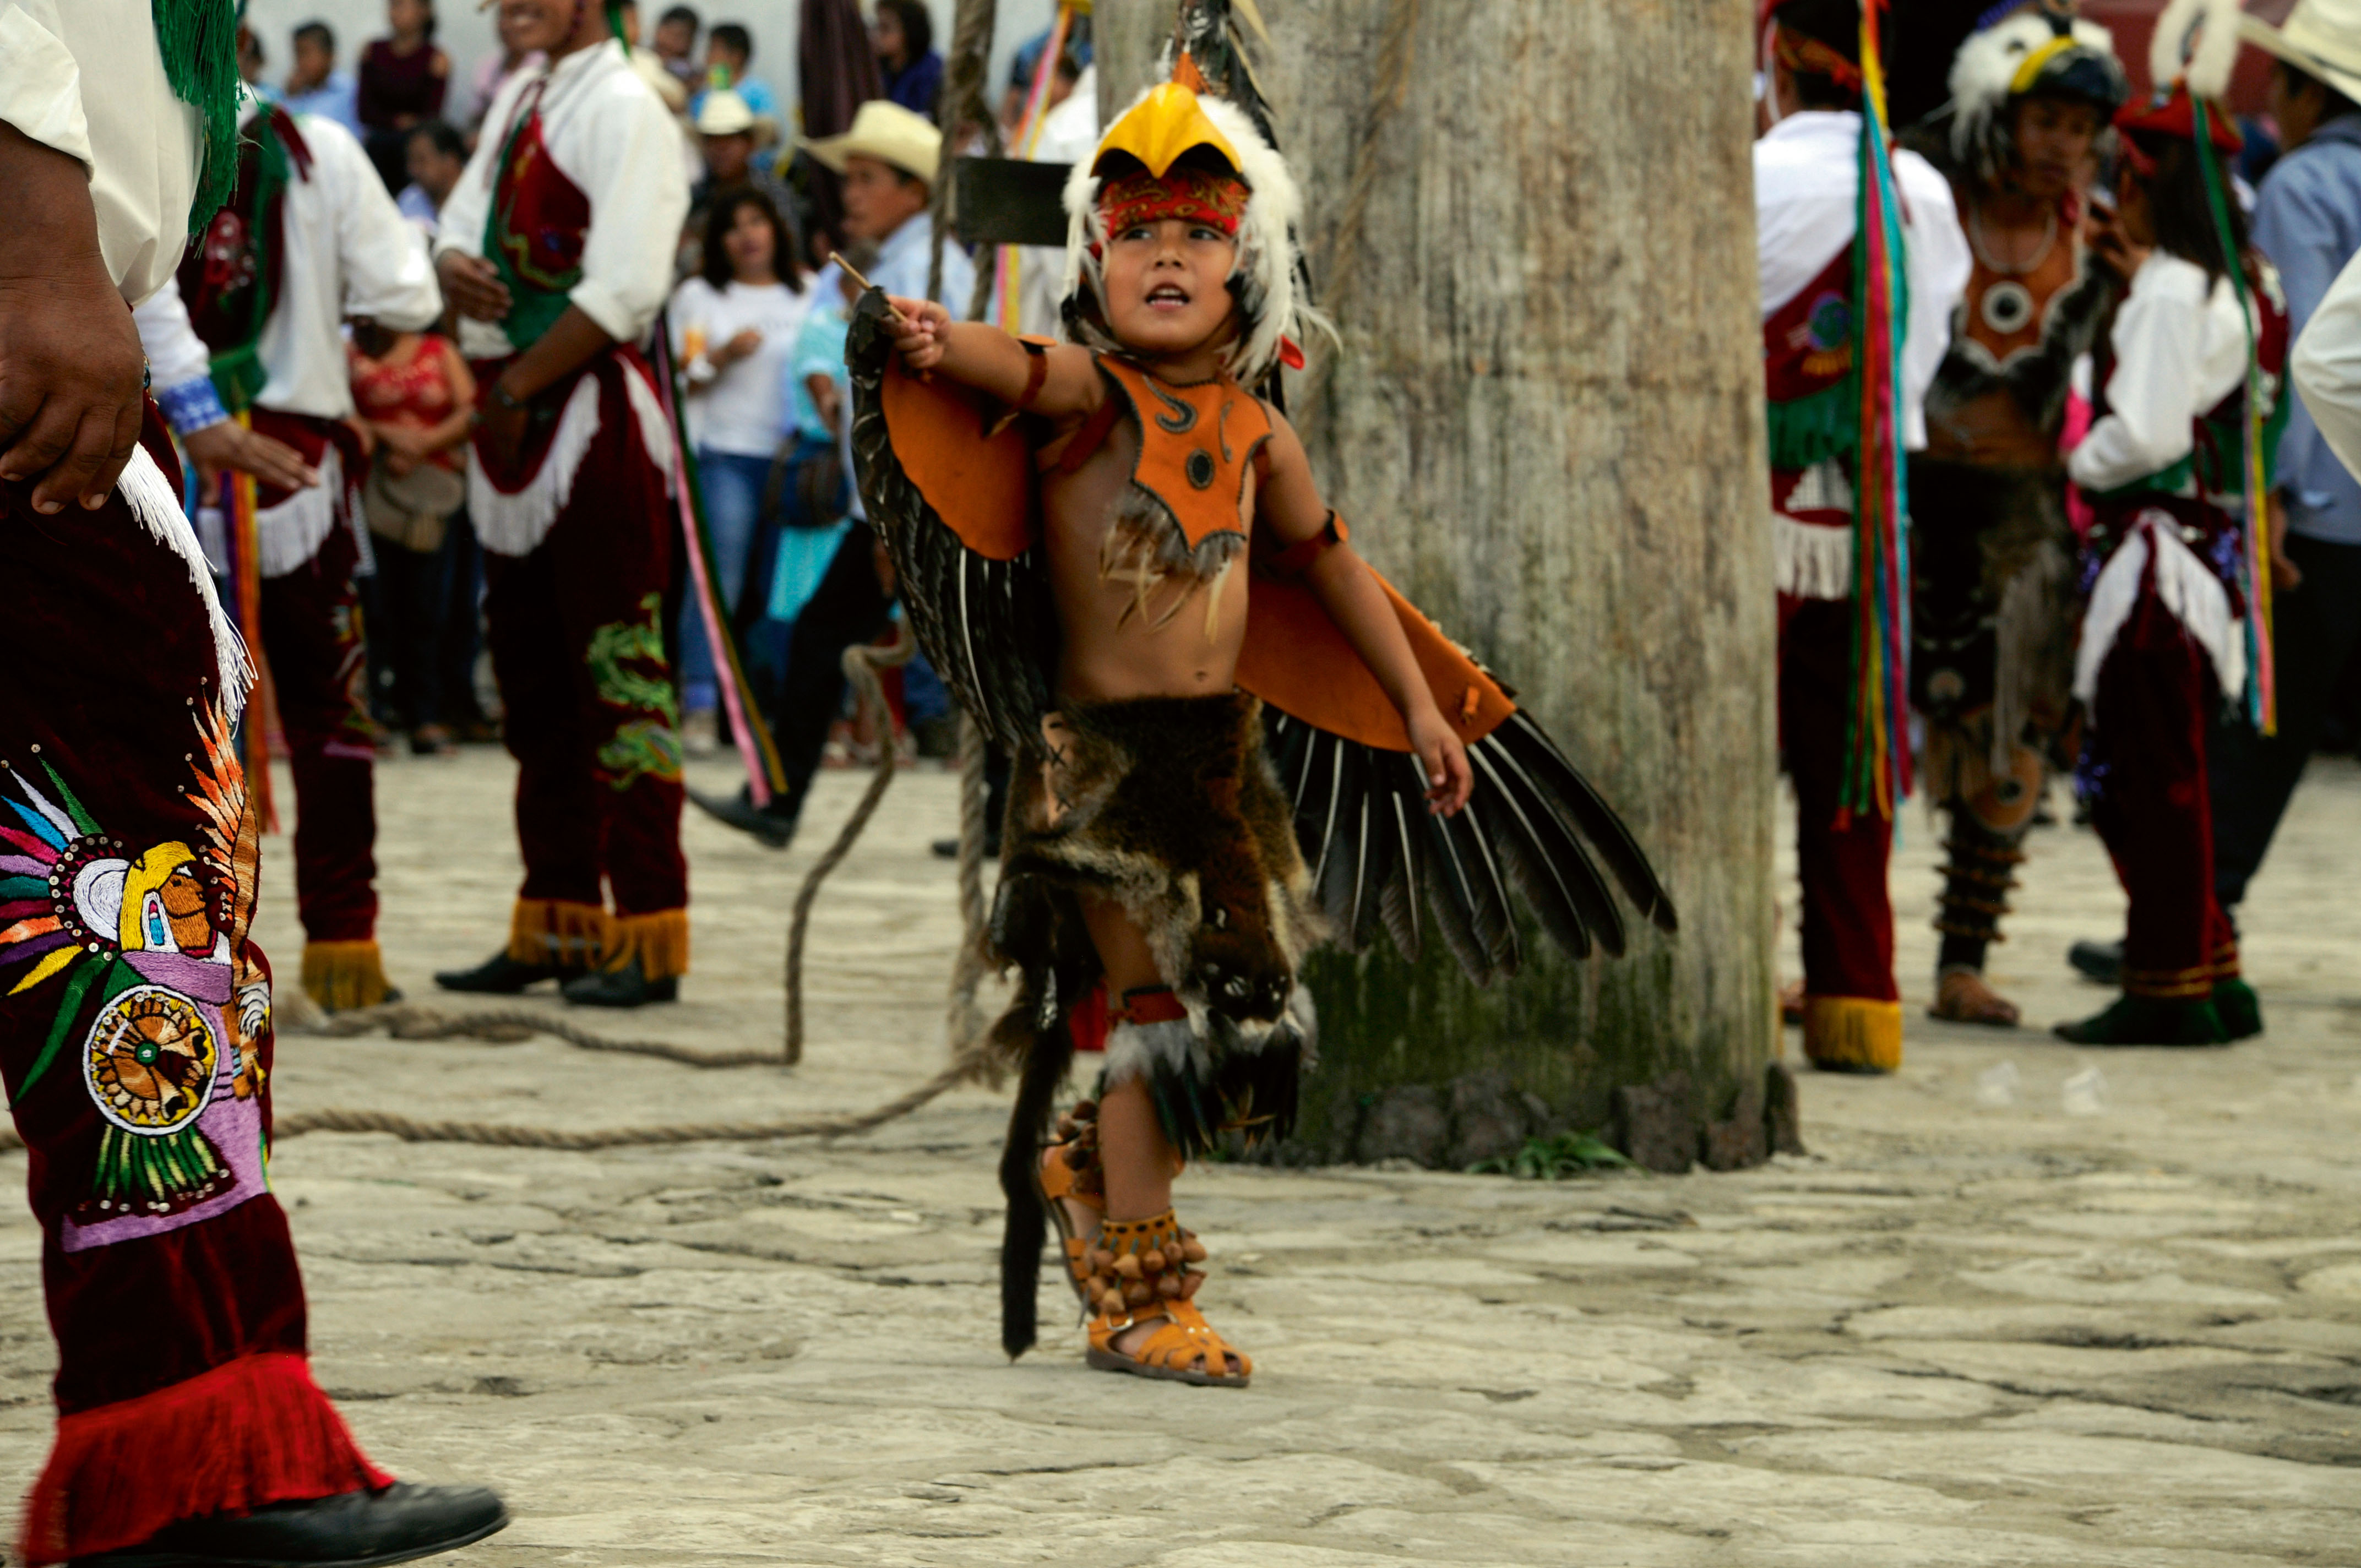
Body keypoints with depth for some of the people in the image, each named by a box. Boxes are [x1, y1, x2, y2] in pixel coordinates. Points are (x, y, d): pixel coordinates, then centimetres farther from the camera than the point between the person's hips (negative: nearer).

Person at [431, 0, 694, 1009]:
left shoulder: (623, 110, -11)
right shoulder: (519, 101, 16)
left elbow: (624, 289, -19)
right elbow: (466, 225, 17)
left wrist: (519, 387, -13)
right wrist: (454, 264, -8)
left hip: (594, 414, -9)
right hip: (510, 417, 9)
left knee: (619, 675, -7)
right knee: (531, 679, 12)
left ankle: (647, 936, -5)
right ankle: (556, 923, 19)